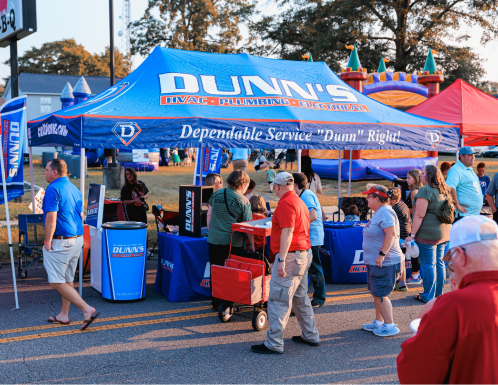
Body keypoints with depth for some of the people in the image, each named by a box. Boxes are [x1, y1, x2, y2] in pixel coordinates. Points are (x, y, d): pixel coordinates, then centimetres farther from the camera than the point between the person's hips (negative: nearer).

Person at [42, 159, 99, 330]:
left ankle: (87, 309, -11)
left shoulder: (53, 189, -14)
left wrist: (47, 242, -14)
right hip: (77, 240, 9)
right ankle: (63, 315, 25)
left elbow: (51, 218, -21)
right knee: (68, 280, 16)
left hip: (60, 241, -9)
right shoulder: (75, 189, 12)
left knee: (56, 282, -3)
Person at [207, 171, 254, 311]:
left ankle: (215, 302, 20)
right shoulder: (243, 201, -7)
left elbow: (209, 215, 12)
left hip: (214, 240, 4)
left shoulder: (216, 194, 5)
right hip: (233, 242, -4)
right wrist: (252, 244, 5)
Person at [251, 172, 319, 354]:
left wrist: (281, 259, -24)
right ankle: (311, 336, 29)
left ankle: (274, 344, -5)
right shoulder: (300, 202, 16)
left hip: (290, 255, -10)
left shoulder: (286, 203, -14)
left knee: (278, 300, -7)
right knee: (300, 297, 20)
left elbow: (287, 232, -22)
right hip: (304, 254, 10)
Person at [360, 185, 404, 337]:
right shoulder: (379, 212, 16)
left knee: (380, 295, -6)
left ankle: (390, 325, 2)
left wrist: (382, 254, -29)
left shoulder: (385, 212, -19)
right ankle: (378, 322, 28)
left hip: (384, 262, -11)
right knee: (376, 293, 18)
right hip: (376, 262, 11)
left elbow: (391, 233, -28)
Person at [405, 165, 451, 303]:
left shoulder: (425, 191, -17)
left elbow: (419, 215, -20)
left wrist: (412, 235, -17)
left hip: (428, 234, -8)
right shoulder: (444, 190, 10)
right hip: (444, 233, 8)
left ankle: (428, 297, 7)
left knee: (428, 264, 0)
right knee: (439, 263, 15)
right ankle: (439, 294, 24)